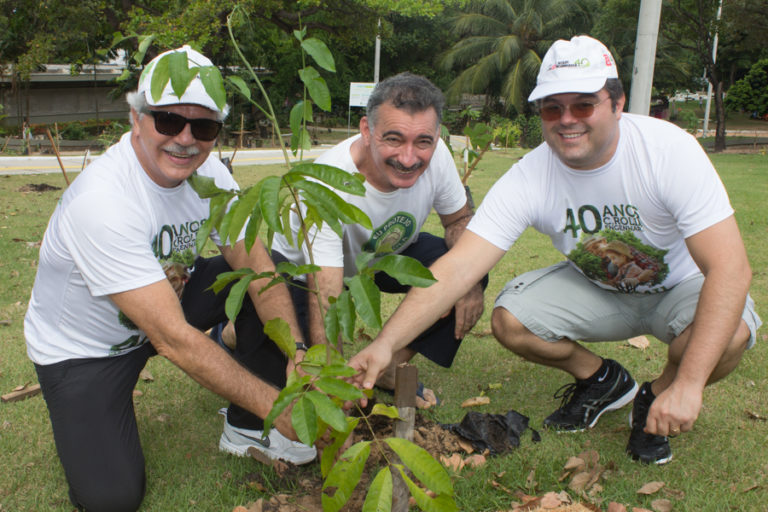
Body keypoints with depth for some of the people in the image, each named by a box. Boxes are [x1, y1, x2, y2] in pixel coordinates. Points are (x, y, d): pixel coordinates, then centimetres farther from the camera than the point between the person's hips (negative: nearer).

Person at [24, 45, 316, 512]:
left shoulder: (206, 169, -14)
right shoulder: (102, 201, -35)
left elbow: (257, 265, -13)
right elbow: (172, 338, -36)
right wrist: (275, 405, -34)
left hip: (168, 297, 6)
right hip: (82, 349, -6)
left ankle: (246, 429, 0)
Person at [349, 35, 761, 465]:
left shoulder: (668, 149, -29)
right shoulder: (528, 180, -23)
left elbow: (730, 267, -32)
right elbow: (457, 269, -29)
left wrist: (688, 384, -39)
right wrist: (386, 343, -43)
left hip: (681, 285, -2)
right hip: (596, 288, 2)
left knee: (729, 333, -33)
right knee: (509, 318, -20)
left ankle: (657, 399, 2)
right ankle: (603, 381, 10)